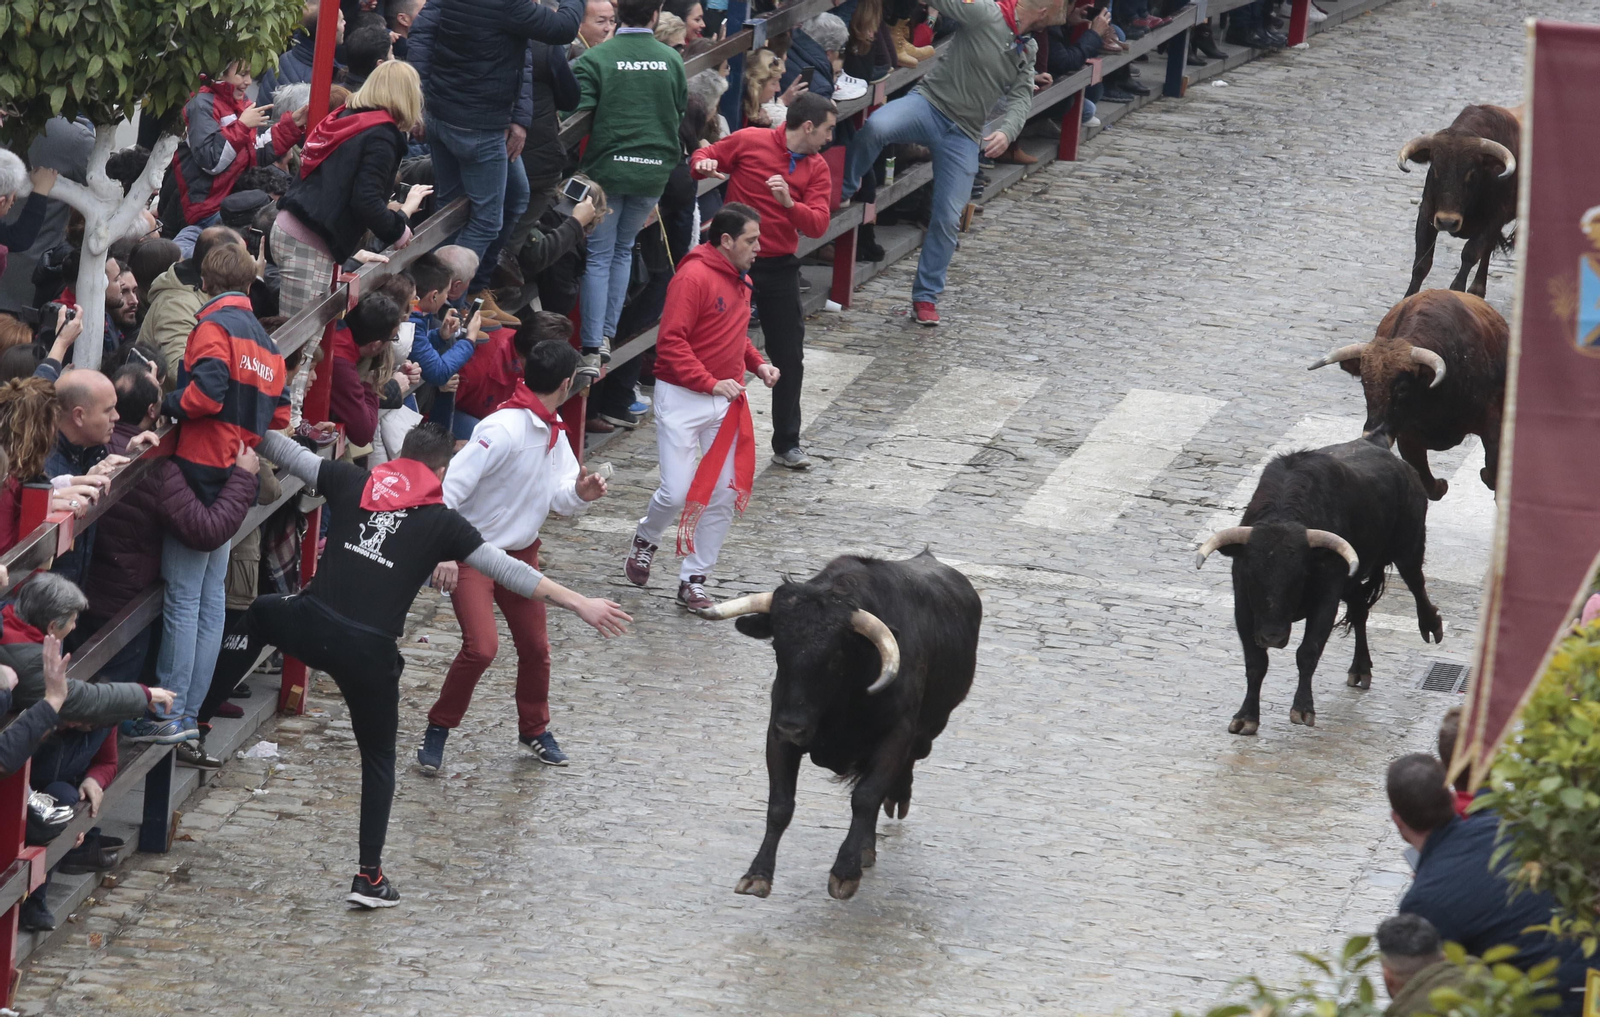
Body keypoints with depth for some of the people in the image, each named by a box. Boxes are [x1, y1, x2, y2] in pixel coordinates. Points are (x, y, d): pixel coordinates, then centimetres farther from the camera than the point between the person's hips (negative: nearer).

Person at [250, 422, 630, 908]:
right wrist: (580, 603, 2)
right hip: (369, 649, -1)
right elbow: (506, 569, 0)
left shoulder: (352, 483, 9)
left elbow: (288, 453, 21)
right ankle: (369, 876, 17)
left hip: (311, 621, 1)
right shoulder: (442, 522, 3)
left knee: (263, 611, 37)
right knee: (378, 756, 16)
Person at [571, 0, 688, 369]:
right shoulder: (671, 61, 2)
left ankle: (592, 349, -4)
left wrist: (575, 168, -2)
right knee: (623, 250, 19)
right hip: (654, 171, 3)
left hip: (605, 169, -3)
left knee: (599, 256, 4)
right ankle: (607, 335, 17)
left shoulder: (594, 60, -8)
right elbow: (680, 114, 13)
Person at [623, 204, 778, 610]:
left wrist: (758, 364, 9)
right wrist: (710, 382, -21)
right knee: (677, 492, -9)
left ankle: (693, 580, 12)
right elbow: (671, 341, -20)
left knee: (724, 496, 3)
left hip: (725, 402, 8)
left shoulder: (739, 280, 12)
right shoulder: (694, 278, -16)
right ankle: (646, 540, 24)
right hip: (682, 398, -8)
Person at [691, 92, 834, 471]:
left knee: (789, 357, 6)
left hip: (779, 268, 4)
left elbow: (818, 224, -8)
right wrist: (704, 163, -22)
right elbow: (705, 158, 2)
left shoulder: (817, 169, 3)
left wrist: (789, 202, -27)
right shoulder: (750, 141, -8)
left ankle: (787, 444, 17)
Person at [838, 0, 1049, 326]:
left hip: (964, 134, 5)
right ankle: (842, 193, -12)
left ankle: (926, 297, 15)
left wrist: (1007, 131, -14)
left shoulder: (1028, 51, 14)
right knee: (875, 127, -36)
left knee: (947, 219, 1)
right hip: (930, 103, -5)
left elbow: (1021, 97, 5)